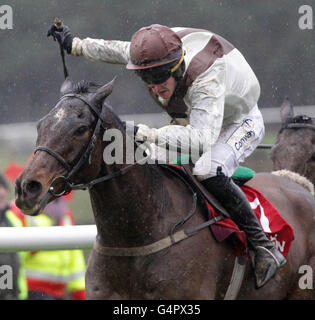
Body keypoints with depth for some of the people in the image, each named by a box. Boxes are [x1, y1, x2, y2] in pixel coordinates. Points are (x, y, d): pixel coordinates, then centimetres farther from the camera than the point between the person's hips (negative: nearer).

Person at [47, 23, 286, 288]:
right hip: (194, 119, 8)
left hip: (241, 122, -8)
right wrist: (75, 45, 9)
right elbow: (115, 50, 0)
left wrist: (144, 133, -65)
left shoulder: (206, 79, -46)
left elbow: (202, 138, -58)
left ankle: (263, 247, -23)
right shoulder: (151, 55, -24)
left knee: (209, 174, -32)